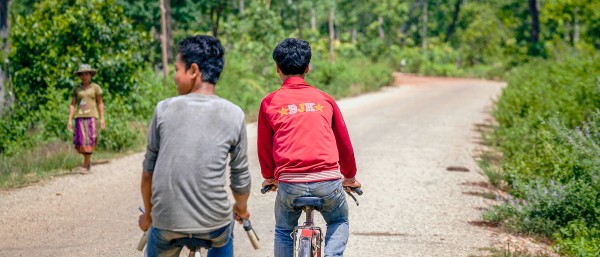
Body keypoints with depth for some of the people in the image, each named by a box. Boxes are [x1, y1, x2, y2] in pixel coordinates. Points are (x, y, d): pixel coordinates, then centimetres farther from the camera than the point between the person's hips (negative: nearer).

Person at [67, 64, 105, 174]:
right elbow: (72, 104, 11)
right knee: (80, 142, -2)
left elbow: (100, 103, 7)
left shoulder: (95, 87, 6)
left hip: (92, 116, -2)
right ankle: (88, 160, 25)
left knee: (88, 141, -9)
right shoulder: (76, 89, 11)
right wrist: (70, 120, 3)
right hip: (80, 117, 2)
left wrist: (102, 118, 0)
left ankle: (85, 166, -3)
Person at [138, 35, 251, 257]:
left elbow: (148, 170, 6)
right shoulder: (234, 115, -3)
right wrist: (241, 208, 25)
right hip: (213, 223, 1)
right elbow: (240, 176, 4)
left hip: (166, 223, -1)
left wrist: (147, 213, 21)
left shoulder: (164, 109, -2)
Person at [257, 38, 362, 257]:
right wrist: (350, 177, 34)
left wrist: (269, 177, 32)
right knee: (339, 222, 28)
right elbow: (343, 142, 19)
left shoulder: (270, 102, 6)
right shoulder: (325, 100, 11)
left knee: (283, 231, 24)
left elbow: (264, 146, 14)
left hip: (290, 182, -1)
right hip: (328, 180, 1)